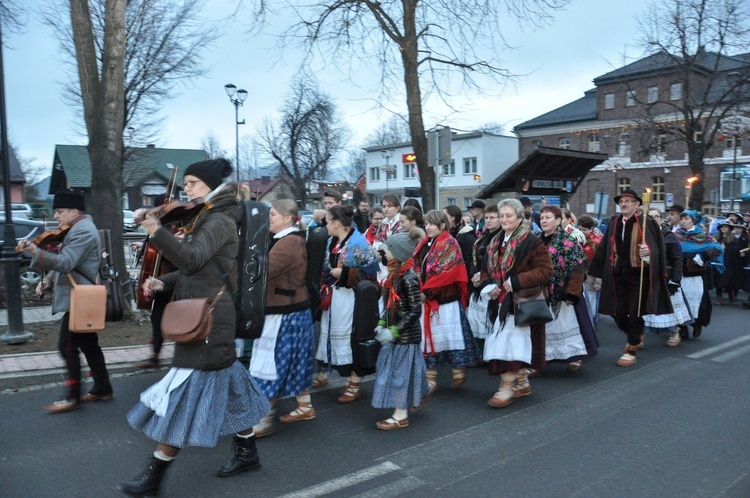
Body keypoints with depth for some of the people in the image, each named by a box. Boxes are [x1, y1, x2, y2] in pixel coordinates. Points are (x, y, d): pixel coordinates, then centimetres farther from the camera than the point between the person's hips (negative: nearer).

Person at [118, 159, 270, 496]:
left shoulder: (219, 221, -14)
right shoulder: (203, 221, 16)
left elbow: (192, 259, -30)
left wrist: (157, 232, -42)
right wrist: (163, 282, 1)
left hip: (208, 320, -10)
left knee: (184, 393, -4)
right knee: (225, 383, 17)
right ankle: (247, 452, 31)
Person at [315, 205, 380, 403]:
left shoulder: (358, 243, -13)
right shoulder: (332, 242, 10)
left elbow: (371, 271, -16)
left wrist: (343, 274, -17)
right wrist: (326, 284, 2)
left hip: (350, 299, -8)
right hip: (333, 297, 8)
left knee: (352, 338, 0)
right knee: (338, 338, 12)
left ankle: (355, 386, 13)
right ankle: (351, 380, 26)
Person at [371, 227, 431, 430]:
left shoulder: (408, 277, -21)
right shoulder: (396, 273, 6)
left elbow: (415, 311, -20)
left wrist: (395, 331, -21)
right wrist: (382, 324, 5)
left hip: (406, 335, -8)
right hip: (394, 332, 8)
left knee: (400, 371, 2)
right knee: (394, 370, 18)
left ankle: (401, 416, 17)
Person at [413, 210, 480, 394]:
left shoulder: (449, 244, -8)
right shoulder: (423, 244, 14)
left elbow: (447, 272, -18)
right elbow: (417, 269, 16)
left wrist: (426, 291, -19)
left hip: (445, 299, -7)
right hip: (426, 300, 7)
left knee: (450, 335, 2)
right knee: (428, 337, 9)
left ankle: (459, 371, 20)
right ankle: (430, 379, 17)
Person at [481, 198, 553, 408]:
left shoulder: (532, 242, -9)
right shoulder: (495, 243, 13)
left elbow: (545, 270, -13)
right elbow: (487, 270, 19)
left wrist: (516, 281, -21)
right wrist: (489, 286, -2)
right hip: (500, 302, 7)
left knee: (511, 343, -10)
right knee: (509, 344, 13)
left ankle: (506, 387, -4)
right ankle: (523, 383, 27)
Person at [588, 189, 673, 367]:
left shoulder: (646, 223, -7)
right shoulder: (614, 223, 8)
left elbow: (656, 249, -9)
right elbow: (604, 248, 10)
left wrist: (647, 253, -32)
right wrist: (594, 272, 10)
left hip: (639, 275, -5)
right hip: (619, 275, 5)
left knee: (635, 313, 1)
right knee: (618, 313, 9)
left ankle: (631, 350, 16)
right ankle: (636, 337, 36)